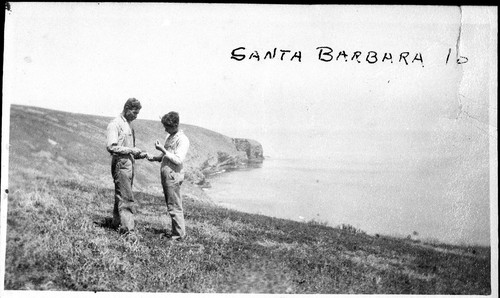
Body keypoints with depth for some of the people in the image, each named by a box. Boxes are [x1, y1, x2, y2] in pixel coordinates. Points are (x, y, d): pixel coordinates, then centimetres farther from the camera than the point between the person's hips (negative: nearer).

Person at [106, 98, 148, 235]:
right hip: (120, 163, -9)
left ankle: (117, 223, 21)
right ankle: (127, 228, -10)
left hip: (129, 163, 9)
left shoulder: (129, 125, 19)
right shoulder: (115, 124, -9)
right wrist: (130, 150, -18)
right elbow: (111, 146, -18)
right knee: (125, 197, -10)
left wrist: (139, 154, 9)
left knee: (121, 196, 13)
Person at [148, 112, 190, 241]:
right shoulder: (170, 137, 16)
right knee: (171, 206, 13)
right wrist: (154, 158, 6)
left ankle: (179, 235, 3)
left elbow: (178, 160, -20)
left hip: (173, 175, -9)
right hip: (165, 175, 9)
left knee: (174, 207, -4)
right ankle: (176, 232, 20)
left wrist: (163, 150, -18)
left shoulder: (182, 140, -11)